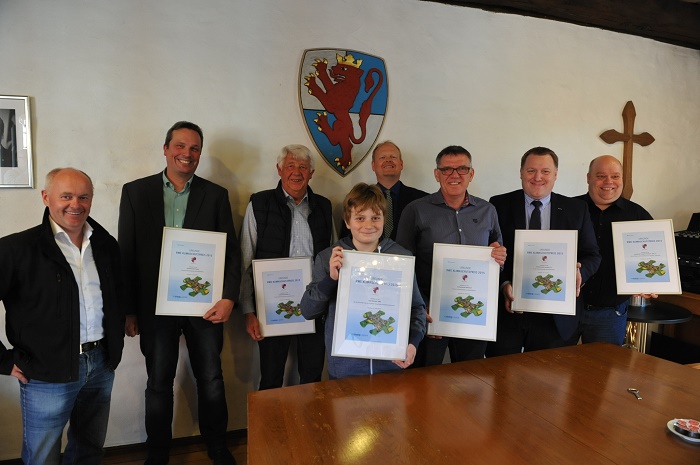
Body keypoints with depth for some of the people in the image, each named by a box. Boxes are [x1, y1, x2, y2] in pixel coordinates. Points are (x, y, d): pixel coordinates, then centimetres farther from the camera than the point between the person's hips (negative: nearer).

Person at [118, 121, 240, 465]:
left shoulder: (216, 195, 2)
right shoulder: (135, 191, 1)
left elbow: (231, 251, 0)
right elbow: (126, 254, 1)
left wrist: (229, 297, -12)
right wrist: (129, 310, -1)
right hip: (155, 305, 0)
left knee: (211, 380, 12)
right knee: (159, 383, 16)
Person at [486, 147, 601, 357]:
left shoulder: (576, 209, 6)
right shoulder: (499, 205, 0)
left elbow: (592, 255, 9)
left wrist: (580, 272, -13)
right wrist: (503, 284, -17)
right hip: (507, 309, -1)